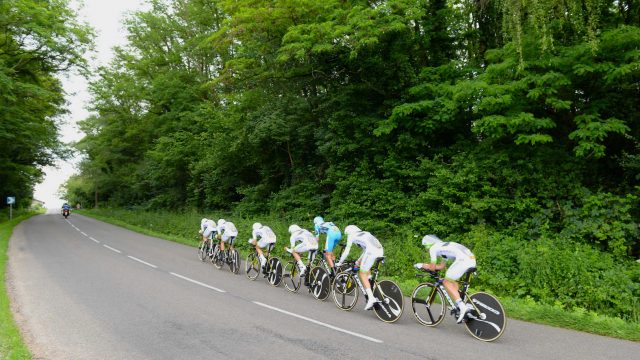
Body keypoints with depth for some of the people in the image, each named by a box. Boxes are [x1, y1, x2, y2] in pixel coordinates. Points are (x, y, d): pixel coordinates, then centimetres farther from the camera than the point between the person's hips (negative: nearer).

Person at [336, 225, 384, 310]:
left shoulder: (351, 236, 14)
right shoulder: (365, 233, 34)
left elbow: (346, 251, 12)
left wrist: (339, 262, 23)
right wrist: (358, 261, 45)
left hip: (371, 252, -7)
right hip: (381, 251, 7)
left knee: (362, 274, 2)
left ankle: (371, 298, -10)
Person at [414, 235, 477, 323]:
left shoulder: (433, 248, 9)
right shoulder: (444, 246, 34)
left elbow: (433, 268, 9)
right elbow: (441, 266, 36)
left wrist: (422, 265, 26)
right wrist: (425, 265, 38)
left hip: (463, 259, -9)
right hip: (472, 260, 9)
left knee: (447, 282, 0)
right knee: (453, 281, 22)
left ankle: (462, 307, -12)